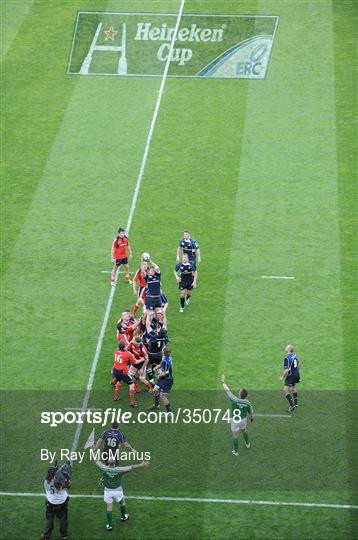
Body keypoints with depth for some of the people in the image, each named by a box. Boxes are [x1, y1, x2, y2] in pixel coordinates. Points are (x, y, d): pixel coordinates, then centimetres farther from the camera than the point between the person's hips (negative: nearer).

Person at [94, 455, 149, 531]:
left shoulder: (105, 469, -22)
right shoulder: (119, 470, -24)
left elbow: (97, 461, -8)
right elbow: (132, 467, -17)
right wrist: (142, 465, -9)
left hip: (108, 491, 0)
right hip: (118, 490, 0)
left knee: (109, 507, 10)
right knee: (122, 502, 28)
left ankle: (109, 525, 11)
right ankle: (123, 516, 47)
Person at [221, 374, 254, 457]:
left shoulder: (234, 400, -33)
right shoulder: (247, 403, -21)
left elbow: (227, 390, -22)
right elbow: (251, 412, -5)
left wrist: (223, 381, -8)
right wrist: (251, 418, 18)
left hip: (235, 421, -4)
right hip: (244, 420, 4)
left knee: (235, 436, 16)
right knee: (244, 431, 33)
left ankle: (236, 451, 31)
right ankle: (247, 444, 56)